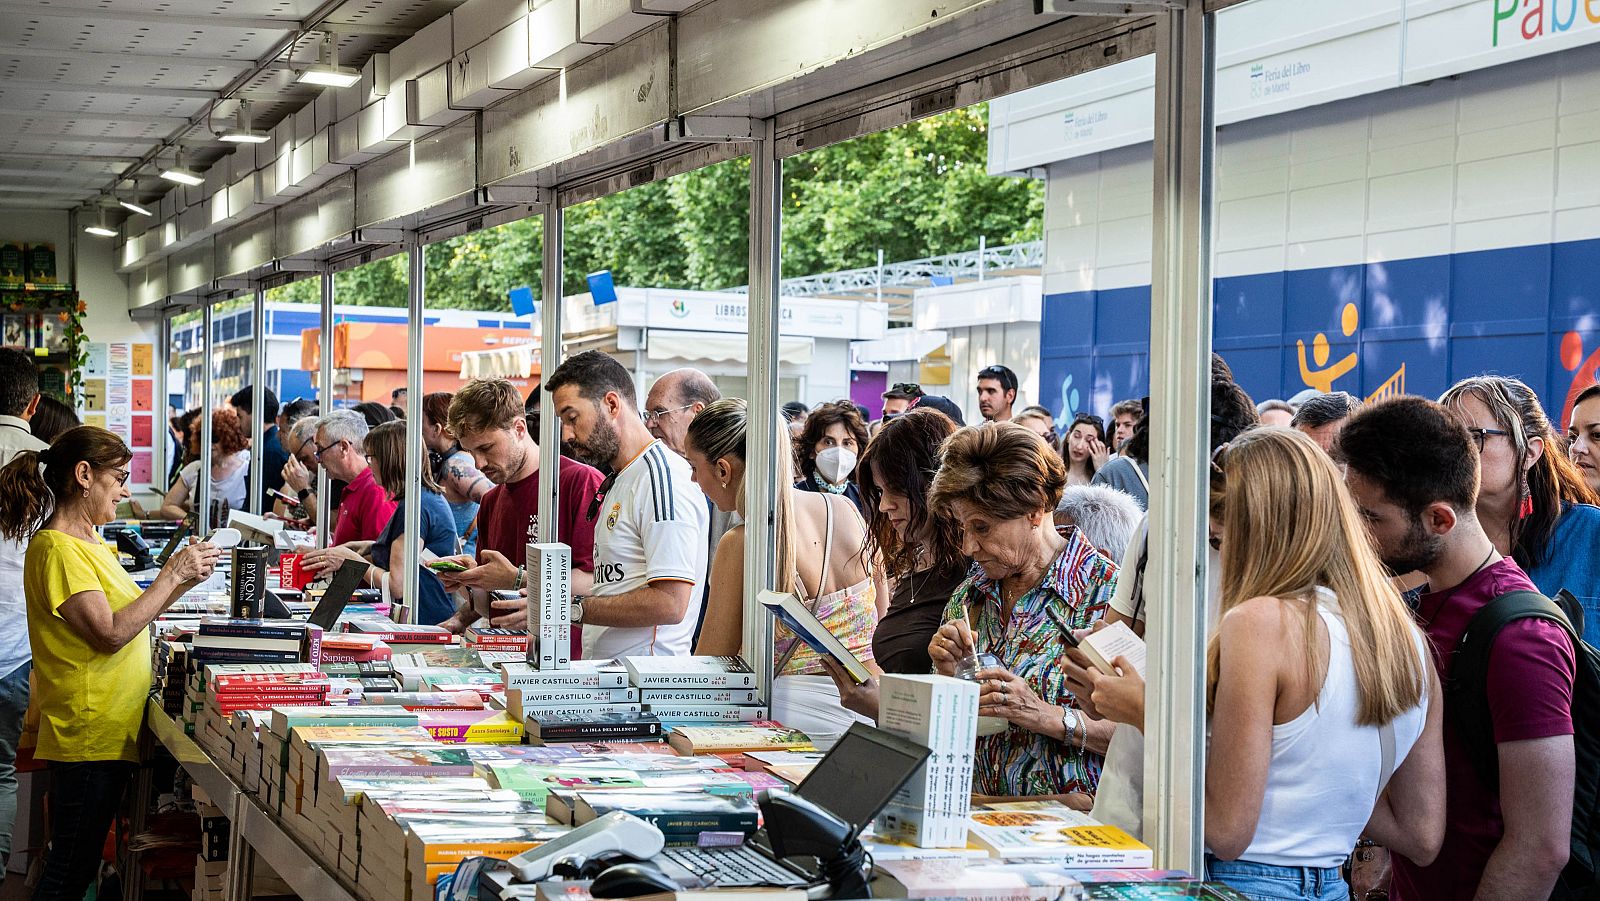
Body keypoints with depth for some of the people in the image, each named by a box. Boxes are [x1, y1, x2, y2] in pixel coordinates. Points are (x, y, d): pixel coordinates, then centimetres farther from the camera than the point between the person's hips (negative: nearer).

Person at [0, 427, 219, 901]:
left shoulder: (87, 541, 14)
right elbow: (111, 633, -22)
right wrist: (171, 574, -16)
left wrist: (183, 581, 7)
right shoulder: (58, 549, -16)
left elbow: (129, 614, 17)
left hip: (111, 732, 10)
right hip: (89, 736, -10)